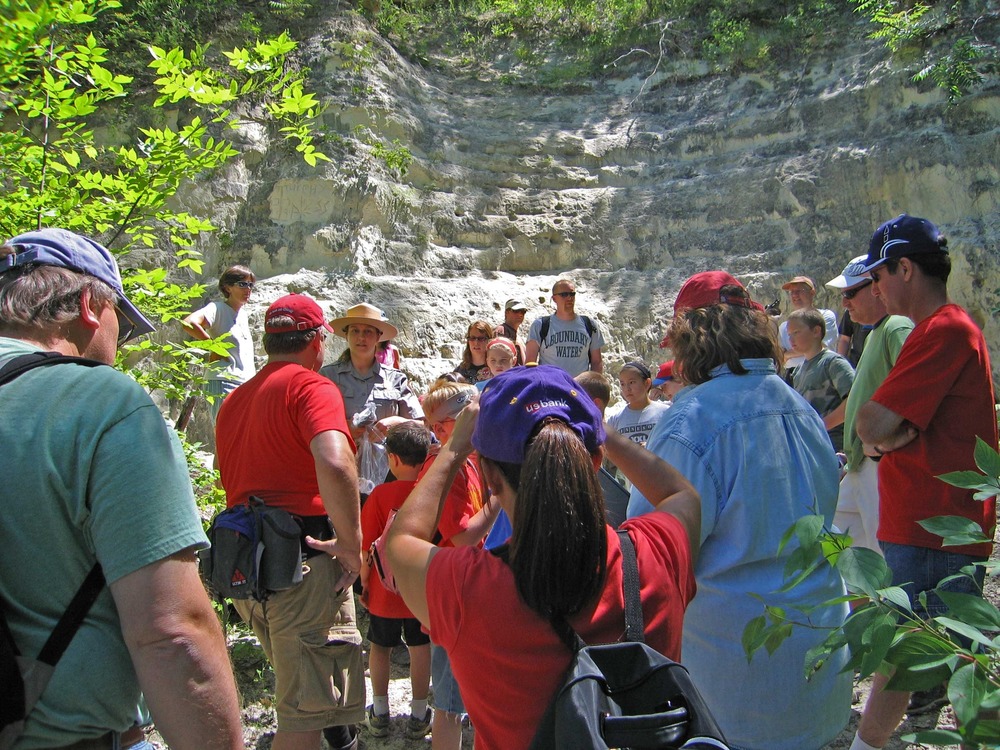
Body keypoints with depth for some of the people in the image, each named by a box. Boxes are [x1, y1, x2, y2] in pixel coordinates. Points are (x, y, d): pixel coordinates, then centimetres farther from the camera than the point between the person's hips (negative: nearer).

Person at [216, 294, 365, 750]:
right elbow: (334, 463, -29)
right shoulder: (310, 386, -10)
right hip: (300, 561, -8)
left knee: (299, 689, 27)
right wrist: (351, 544, -20)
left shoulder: (234, 400, 16)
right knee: (309, 712, 1)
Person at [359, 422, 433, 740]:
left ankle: (380, 713, 28)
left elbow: (367, 546, -12)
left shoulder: (381, 494, -18)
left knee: (380, 647, 17)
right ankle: (419, 716, 22)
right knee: (420, 648, 13)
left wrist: (364, 581, 2)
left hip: (385, 588, -1)